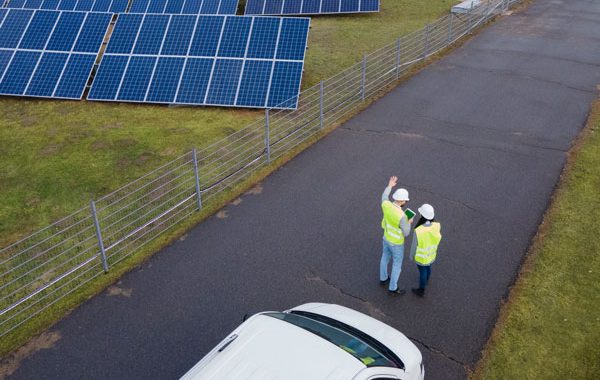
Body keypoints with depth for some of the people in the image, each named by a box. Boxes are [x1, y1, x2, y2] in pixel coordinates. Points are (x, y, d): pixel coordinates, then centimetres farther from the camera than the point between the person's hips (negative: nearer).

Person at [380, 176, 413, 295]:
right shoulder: (402, 216, -40)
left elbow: (384, 198, 6)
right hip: (396, 244, -6)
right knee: (397, 264, 16)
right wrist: (408, 223, -8)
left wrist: (389, 186, 18)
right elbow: (406, 233, -27)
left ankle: (383, 278, 53)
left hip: (386, 238, 6)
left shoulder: (386, 205, -22)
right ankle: (393, 288, 34)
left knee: (385, 257, 30)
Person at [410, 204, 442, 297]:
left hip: (421, 256, -4)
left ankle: (421, 290, 45)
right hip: (431, 253, 4)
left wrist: (411, 256, -2)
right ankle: (425, 280, 63)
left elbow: (414, 245, -21)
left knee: (422, 271, 21)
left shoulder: (418, 231, -39)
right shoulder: (437, 226, -28)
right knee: (428, 267, 33)